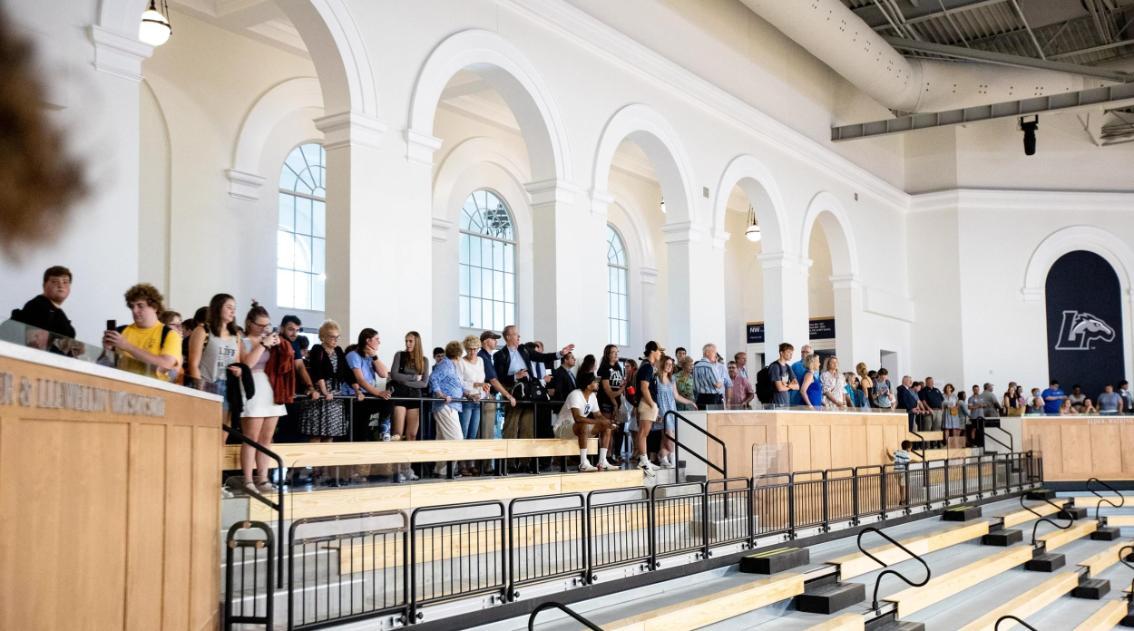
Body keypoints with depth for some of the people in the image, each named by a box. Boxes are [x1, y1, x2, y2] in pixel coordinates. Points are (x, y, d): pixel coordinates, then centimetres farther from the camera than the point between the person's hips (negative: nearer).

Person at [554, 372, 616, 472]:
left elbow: (598, 415, 7)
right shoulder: (575, 395, -25)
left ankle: (602, 463, -4)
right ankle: (583, 464, -35)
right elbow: (577, 418, -37)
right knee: (584, 426, -38)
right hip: (562, 428, -9)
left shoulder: (592, 396, 2)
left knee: (606, 427, -1)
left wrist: (608, 422, -15)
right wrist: (599, 421, -35)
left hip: (579, 428, 9)